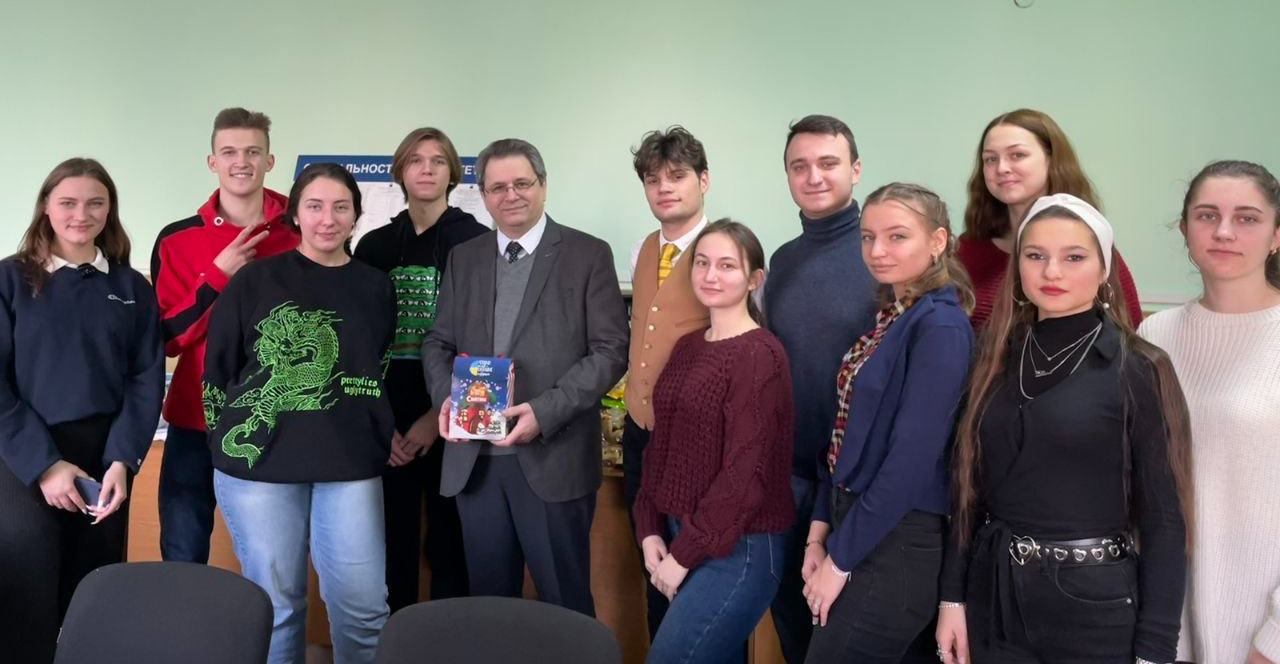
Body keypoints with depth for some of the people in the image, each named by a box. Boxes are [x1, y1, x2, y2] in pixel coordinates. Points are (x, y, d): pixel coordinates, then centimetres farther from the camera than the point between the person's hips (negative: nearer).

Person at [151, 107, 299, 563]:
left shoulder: (301, 237, -1)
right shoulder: (176, 239, 2)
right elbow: (168, 338, -2)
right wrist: (218, 274, -13)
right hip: (195, 422, 1)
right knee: (183, 559, 9)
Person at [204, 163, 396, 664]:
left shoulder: (375, 287, 7)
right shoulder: (255, 279, -1)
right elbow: (217, 368, 4)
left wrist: (383, 436, 8)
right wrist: (230, 441, 4)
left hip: (350, 465, 2)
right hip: (260, 462, -1)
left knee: (363, 605, 3)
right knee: (275, 603, 10)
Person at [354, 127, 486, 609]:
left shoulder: (476, 242, -1)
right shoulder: (374, 246, 10)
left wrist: (438, 416, -8)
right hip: (387, 427, 3)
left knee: (450, 546, 3)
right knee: (393, 546, 7)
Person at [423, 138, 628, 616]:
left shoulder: (588, 255, -1)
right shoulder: (463, 258, 13)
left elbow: (611, 351, -6)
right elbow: (438, 342, 15)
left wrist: (545, 411, -17)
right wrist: (445, 397, -7)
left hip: (554, 457, -4)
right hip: (474, 458, 4)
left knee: (564, 606, 7)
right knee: (488, 601, 14)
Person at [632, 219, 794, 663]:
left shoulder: (760, 355, -15)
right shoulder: (687, 347, 8)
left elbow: (745, 474, -18)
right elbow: (660, 446, 11)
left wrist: (683, 555, -13)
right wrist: (650, 531, 1)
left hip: (736, 548, -7)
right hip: (678, 538, 7)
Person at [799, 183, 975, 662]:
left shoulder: (940, 326, -18)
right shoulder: (887, 316, 9)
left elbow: (912, 460, -22)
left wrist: (840, 558, -16)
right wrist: (820, 532, 7)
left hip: (897, 545, -8)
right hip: (855, 523, 8)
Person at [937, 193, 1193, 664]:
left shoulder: (1138, 371, -9)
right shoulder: (998, 360, 3)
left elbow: (1164, 517, -9)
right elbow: (970, 488, 5)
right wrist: (952, 597, 3)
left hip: (1093, 603, -4)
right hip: (993, 596, 4)